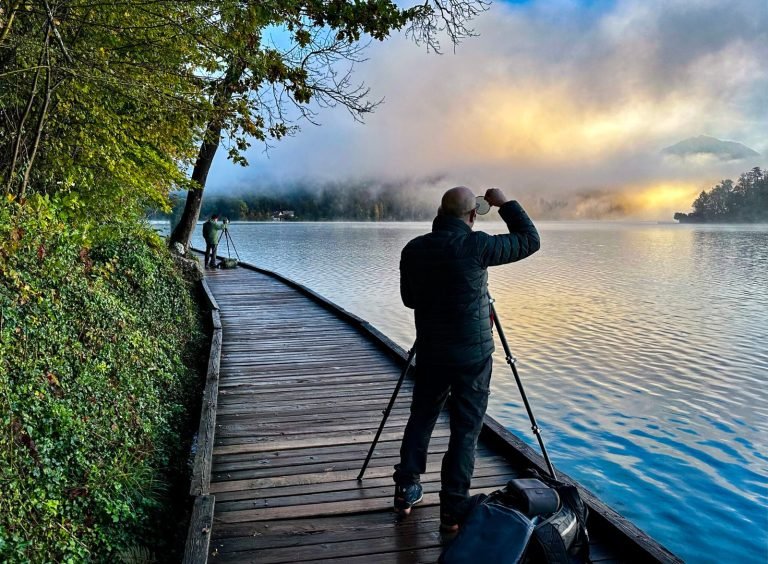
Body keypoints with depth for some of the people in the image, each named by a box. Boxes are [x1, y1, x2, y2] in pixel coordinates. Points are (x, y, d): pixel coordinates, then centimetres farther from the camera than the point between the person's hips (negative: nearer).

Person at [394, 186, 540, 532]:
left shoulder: (413, 250, -1)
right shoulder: (475, 245, -15)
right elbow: (530, 240, -1)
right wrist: (505, 204, 8)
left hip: (429, 351, 4)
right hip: (472, 353, -4)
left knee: (421, 418, 18)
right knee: (466, 429, 5)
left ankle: (405, 491, 25)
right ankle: (453, 509, 10)